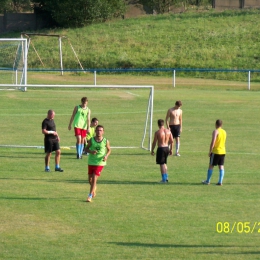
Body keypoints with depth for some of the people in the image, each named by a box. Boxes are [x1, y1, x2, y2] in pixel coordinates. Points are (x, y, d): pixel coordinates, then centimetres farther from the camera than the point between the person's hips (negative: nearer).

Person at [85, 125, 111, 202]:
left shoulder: (106, 141, -6)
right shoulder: (91, 140, -4)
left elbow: (109, 150, 8)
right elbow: (86, 149, 3)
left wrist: (106, 156, -11)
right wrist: (91, 151, -18)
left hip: (100, 162, -2)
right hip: (91, 162, 2)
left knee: (94, 179, -11)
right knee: (90, 180, 12)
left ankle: (90, 196, -5)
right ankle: (94, 188, 45)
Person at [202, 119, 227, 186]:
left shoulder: (215, 131, -13)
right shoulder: (224, 132, 9)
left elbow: (213, 142, -17)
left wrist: (210, 151, -11)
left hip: (215, 151, -6)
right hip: (223, 151, 6)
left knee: (211, 166, 5)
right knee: (221, 166, 5)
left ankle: (208, 181, 13)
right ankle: (220, 181, 0)